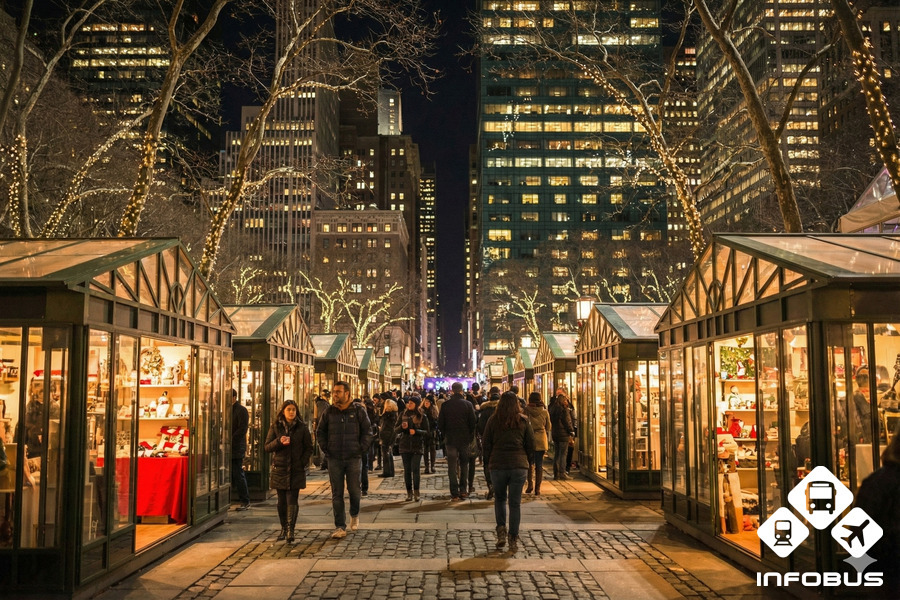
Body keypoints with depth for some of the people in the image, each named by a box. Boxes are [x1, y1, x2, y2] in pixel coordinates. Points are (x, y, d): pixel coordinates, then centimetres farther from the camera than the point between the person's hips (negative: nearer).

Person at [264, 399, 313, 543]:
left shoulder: (302, 428, 2)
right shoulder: (275, 427, 5)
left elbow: (309, 448, 5)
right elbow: (267, 447, 1)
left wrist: (303, 463, -8)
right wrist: (279, 441, -17)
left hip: (296, 470, -2)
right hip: (279, 469, 2)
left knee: (292, 500, -8)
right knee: (282, 501, 8)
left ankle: (290, 530, -9)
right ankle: (284, 529, 19)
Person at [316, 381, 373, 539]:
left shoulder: (358, 411, -1)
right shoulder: (329, 412, 5)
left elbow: (367, 431, 4)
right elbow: (320, 432, 13)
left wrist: (361, 449, -4)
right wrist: (325, 449, 4)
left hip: (354, 458, -2)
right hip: (334, 459, 2)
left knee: (354, 490, 3)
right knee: (337, 494, 2)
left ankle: (354, 515, 33)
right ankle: (340, 527, 7)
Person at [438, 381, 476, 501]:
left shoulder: (445, 405, -5)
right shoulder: (468, 404, -6)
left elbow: (440, 424, -3)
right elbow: (473, 423, -5)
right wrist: (471, 436, 9)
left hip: (450, 439, 0)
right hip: (464, 439, 0)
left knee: (452, 467, 4)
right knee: (464, 465, 14)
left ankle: (454, 494, 2)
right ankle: (463, 491, 11)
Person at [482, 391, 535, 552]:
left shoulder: (493, 420, 0)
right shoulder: (524, 421, 1)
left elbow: (486, 444, 3)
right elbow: (531, 444, 5)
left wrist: (488, 462, 15)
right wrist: (527, 461, 17)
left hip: (497, 465, 0)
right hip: (519, 466, 0)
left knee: (499, 498, 19)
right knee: (515, 503, 5)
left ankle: (501, 530, 3)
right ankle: (513, 540, 4)